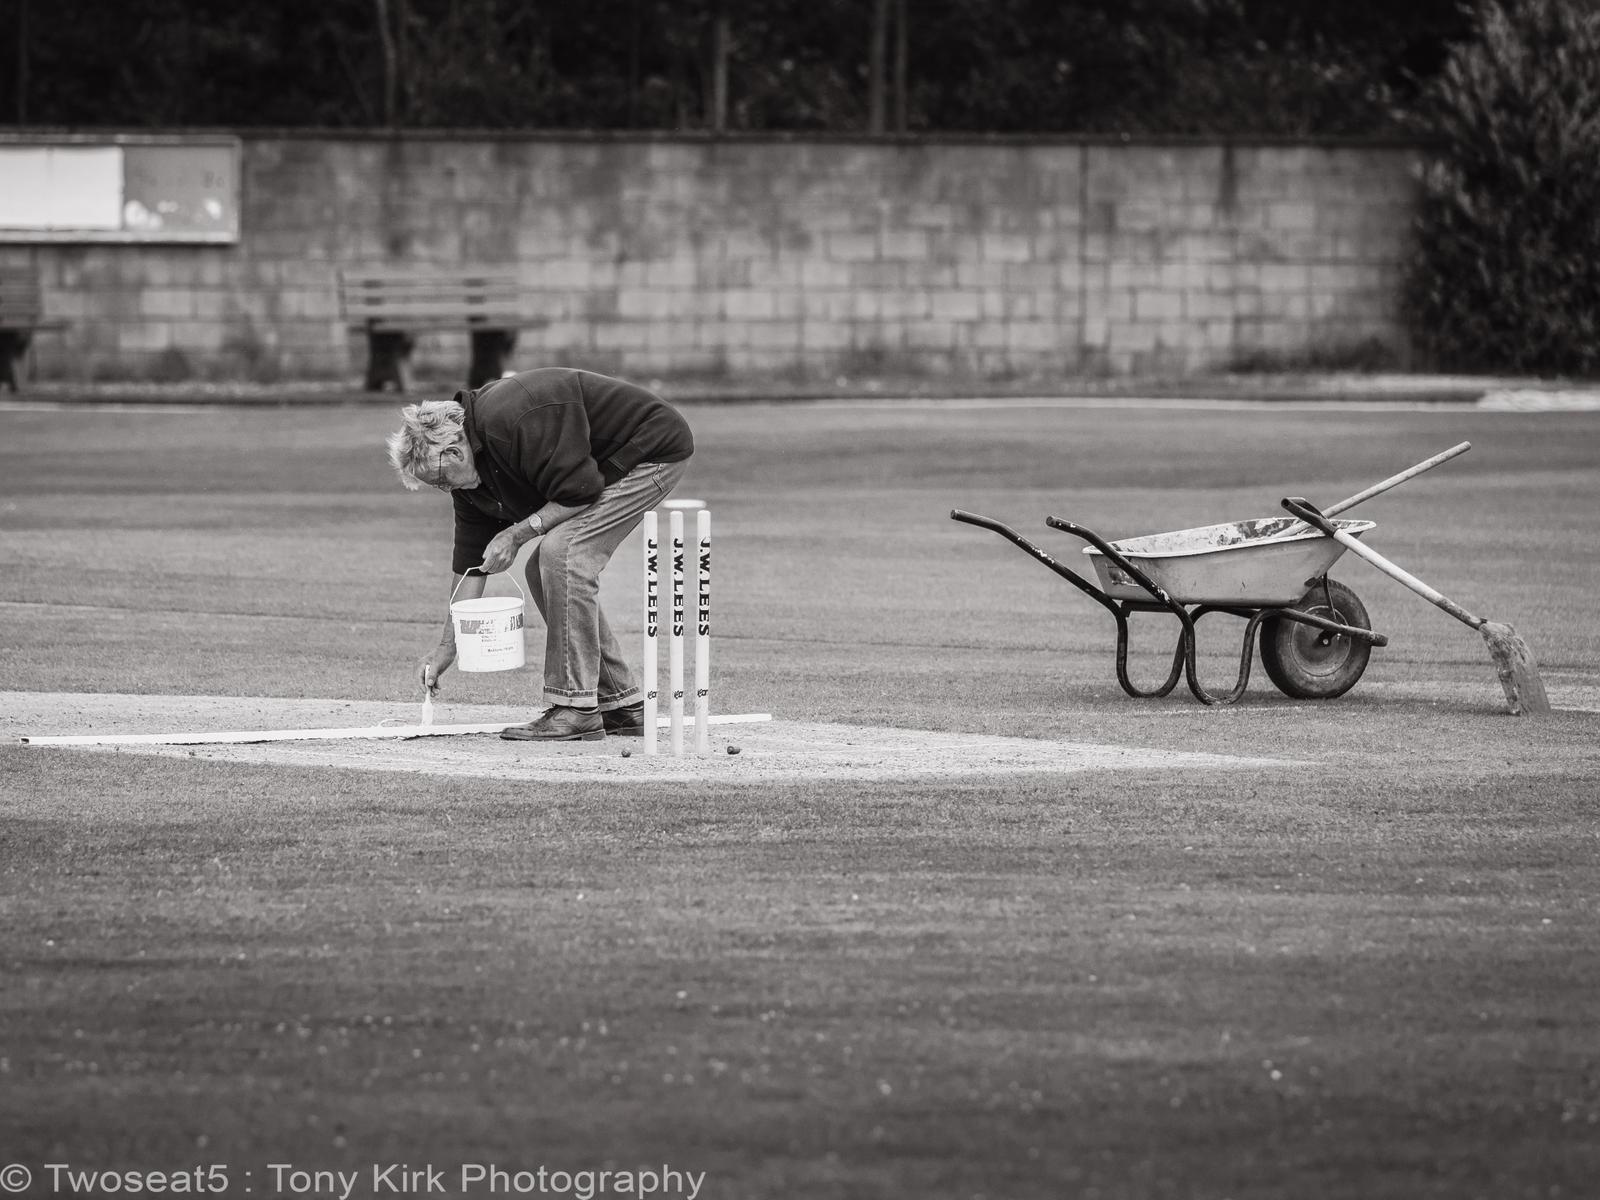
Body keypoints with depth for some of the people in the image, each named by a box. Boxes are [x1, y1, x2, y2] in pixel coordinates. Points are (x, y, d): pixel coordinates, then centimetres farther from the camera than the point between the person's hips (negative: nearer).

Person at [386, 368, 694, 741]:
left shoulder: (511, 422, -30)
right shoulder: (471, 469, 1)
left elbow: (580, 494, -27)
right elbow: (471, 561, 7)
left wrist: (517, 534, -19)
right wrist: (446, 649, 6)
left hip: (654, 450, -10)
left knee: (561, 552, -21)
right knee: (543, 570, 5)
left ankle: (575, 710, -19)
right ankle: (621, 704, 12)